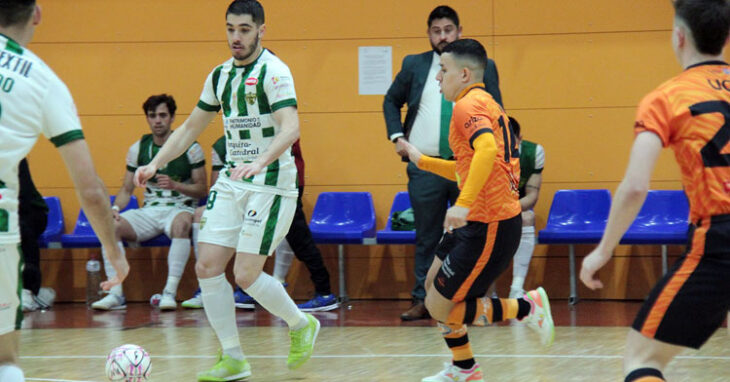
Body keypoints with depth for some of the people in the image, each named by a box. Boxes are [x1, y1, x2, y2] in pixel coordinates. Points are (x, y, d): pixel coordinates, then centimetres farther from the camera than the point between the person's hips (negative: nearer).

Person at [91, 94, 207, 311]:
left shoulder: (190, 148, 0)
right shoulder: (138, 149, 10)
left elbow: (202, 189, -1)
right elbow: (127, 189, 12)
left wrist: (175, 185, -18)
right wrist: (115, 208, -9)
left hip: (180, 209, -4)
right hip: (149, 210, 4)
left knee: (181, 224, -40)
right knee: (111, 226, -24)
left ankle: (170, 292, -39)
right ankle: (116, 294, -25)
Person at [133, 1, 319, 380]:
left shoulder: (273, 71, -12)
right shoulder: (220, 76, 12)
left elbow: (290, 127, -25)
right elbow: (190, 127, 21)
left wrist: (260, 161, -41)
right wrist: (155, 164, 9)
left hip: (270, 185, -7)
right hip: (231, 182, 7)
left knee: (246, 274, -10)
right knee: (207, 266, -4)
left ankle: (302, 325, 17)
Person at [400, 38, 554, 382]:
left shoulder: (469, 105, -14)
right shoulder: (485, 104, 18)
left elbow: (487, 150, -33)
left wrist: (464, 204, -40)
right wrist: (422, 161, 32)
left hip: (489, 227, -10)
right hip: (478, 223, 10)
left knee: (439, 308, -4)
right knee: (433, 286, 21)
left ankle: (526, 307, 2)